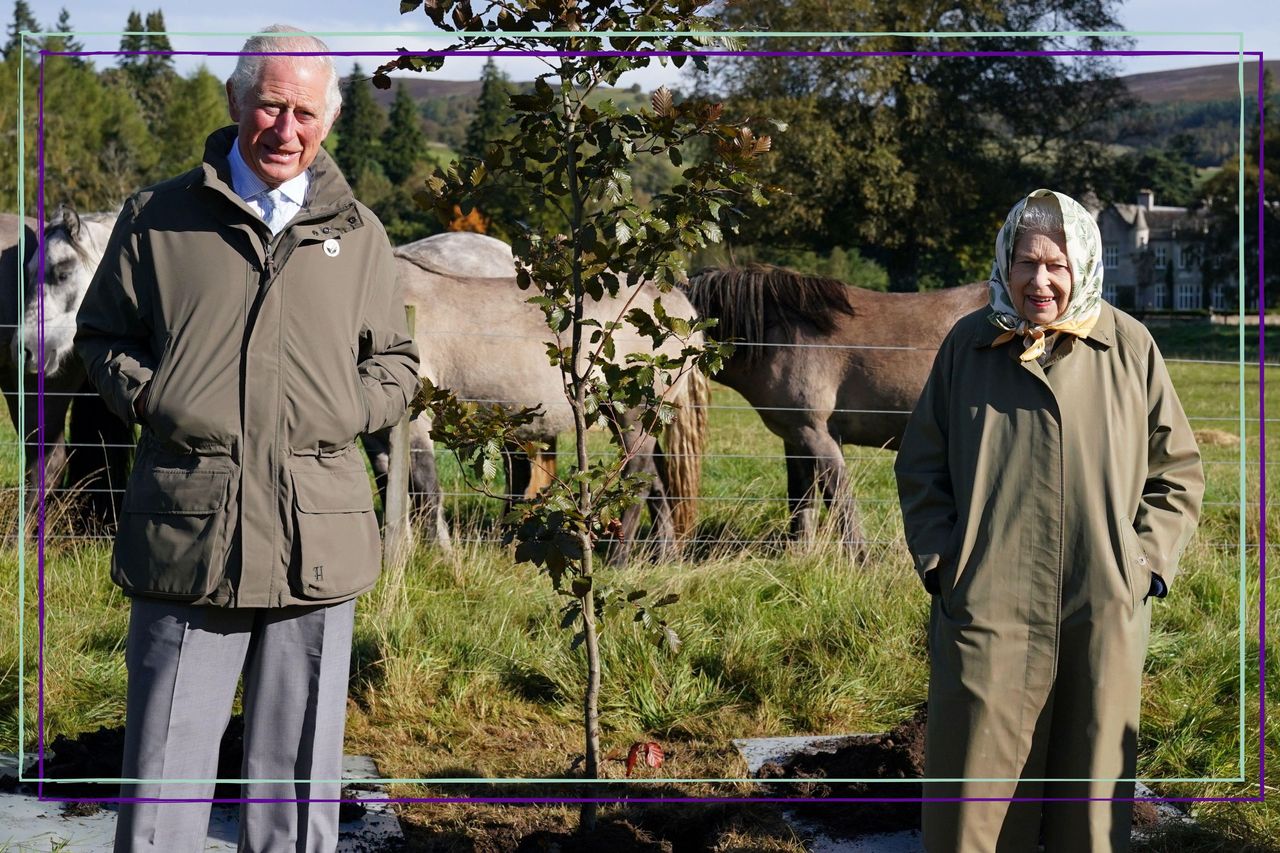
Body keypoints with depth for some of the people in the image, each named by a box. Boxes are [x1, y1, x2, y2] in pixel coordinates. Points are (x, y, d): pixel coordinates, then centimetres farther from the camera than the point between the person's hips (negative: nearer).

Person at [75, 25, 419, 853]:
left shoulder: (358, 234, 13)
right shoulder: (159, 217, 8)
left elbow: (397, 364, 19)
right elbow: (102, 335, 15)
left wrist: (345, 413, 0)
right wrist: (149, 399, -4)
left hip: (315, 544, 2)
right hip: (185, 531, -1)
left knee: (299, 780, 10)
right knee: (165, 764, 2)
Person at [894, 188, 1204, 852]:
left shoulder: (1130, 347, 3)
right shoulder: (968, 344, 3)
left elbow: (1177, 468, 10)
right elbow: (920, 468, 10)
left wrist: (1145, 560, 0)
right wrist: (942, 563, 0)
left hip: (1105, 611, 1)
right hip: (987, 605, 0)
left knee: (1094, 780, 9)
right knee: (973, 786, 2)